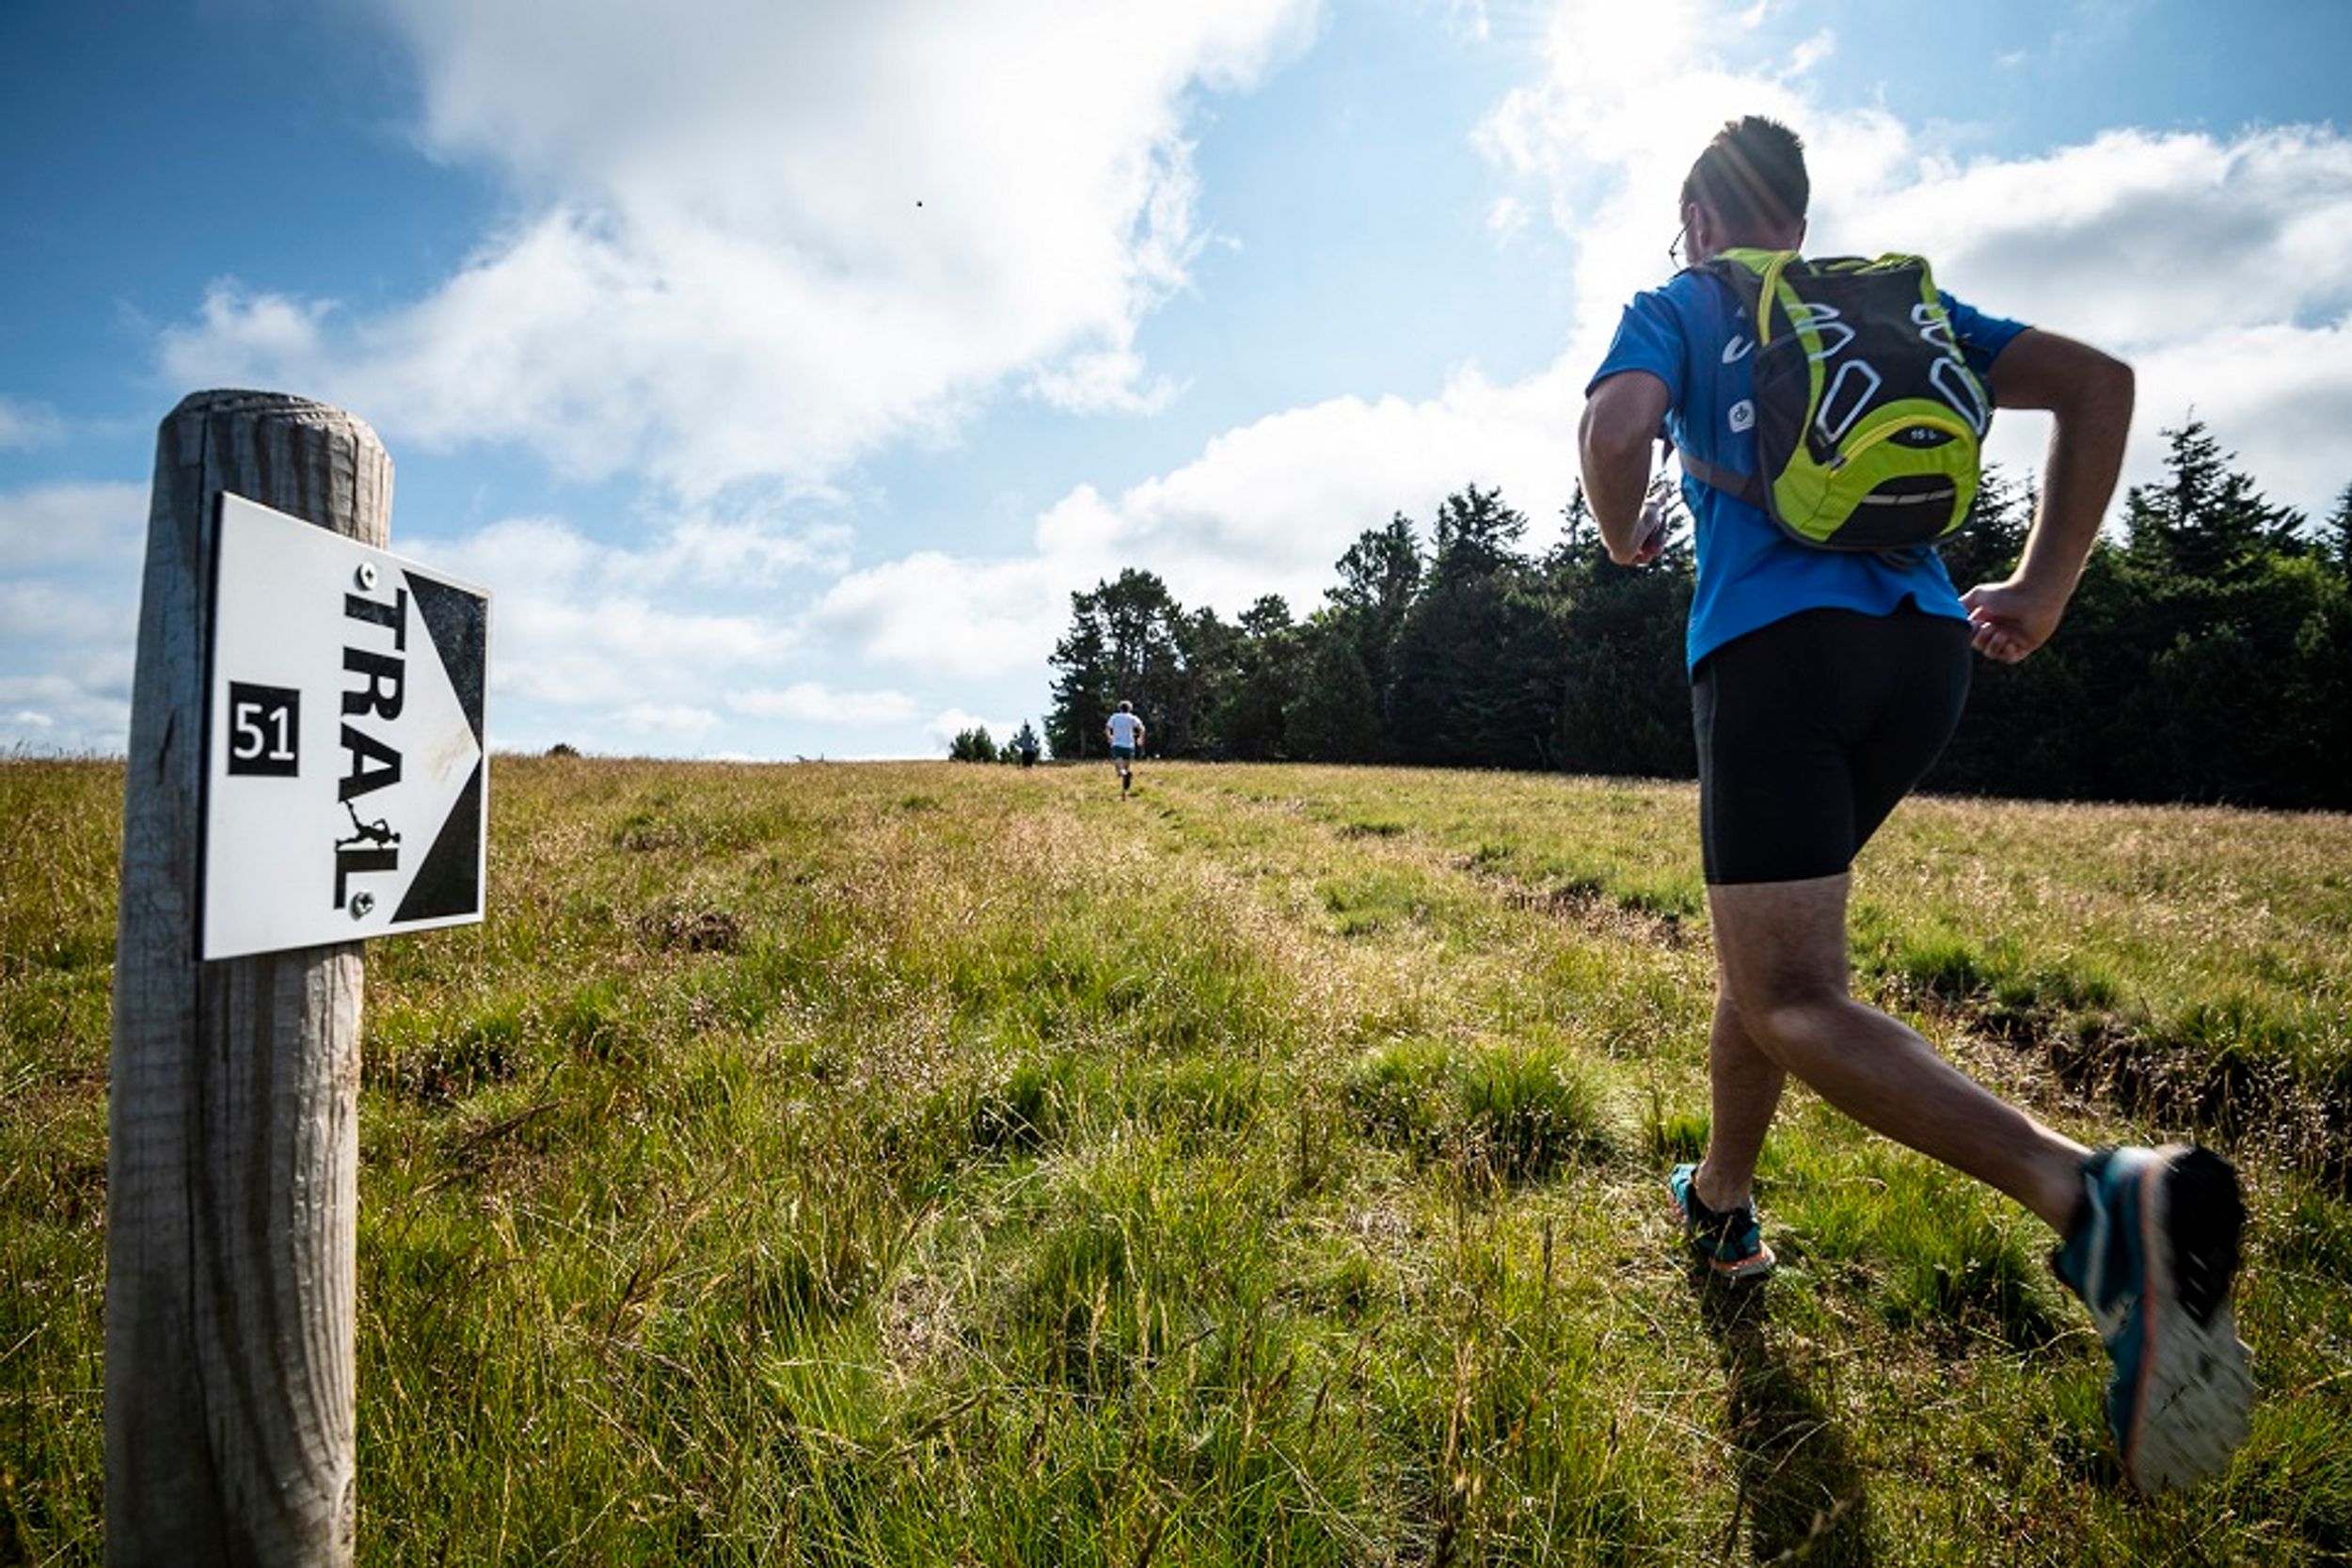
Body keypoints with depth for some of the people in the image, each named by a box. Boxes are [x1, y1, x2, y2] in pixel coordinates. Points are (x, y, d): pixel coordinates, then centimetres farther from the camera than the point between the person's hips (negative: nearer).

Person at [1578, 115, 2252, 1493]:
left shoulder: (1678, 306, 12)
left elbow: (1617, 428, -10)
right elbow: (2099, 381, 17)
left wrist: (1627, 541, 11)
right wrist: (2044, 592, 16)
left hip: (1775, 645, -6)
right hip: (1928, 651, 6)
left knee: (1791, 1003, -8)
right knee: (1769, 935, 21)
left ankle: (2092, 1194, -31)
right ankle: (1722, 1203, 32)